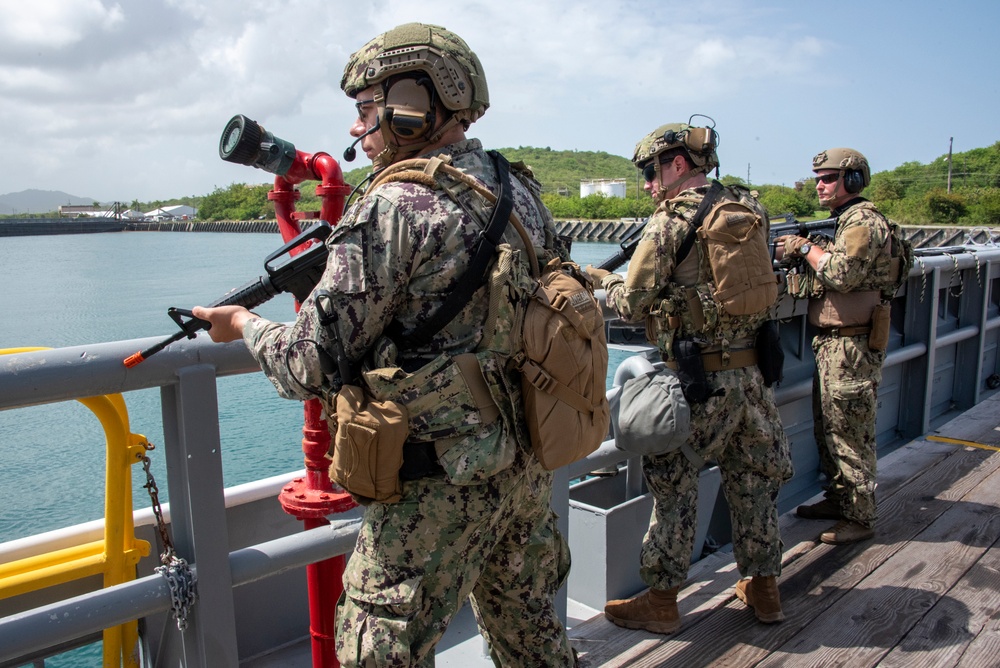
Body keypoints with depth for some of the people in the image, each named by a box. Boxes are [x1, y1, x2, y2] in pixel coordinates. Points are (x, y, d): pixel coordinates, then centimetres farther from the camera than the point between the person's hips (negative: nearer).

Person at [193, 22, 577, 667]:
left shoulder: (392, 209, -17)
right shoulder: (523, 192, 6)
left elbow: (310, 368, -15)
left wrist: (244, 324, 4)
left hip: (442, 482, -7)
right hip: (528, 463, 8)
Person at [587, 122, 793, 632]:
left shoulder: (671, 221, -12)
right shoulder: (748, 211, 8)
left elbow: (633, 305, -13)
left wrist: (605, 281, 8)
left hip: (698, 379, -7)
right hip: (753, 371, 7)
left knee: (674, 486, 6)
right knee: (752, 480, 18)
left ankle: (660, 601, 17)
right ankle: (763, 588, 33)